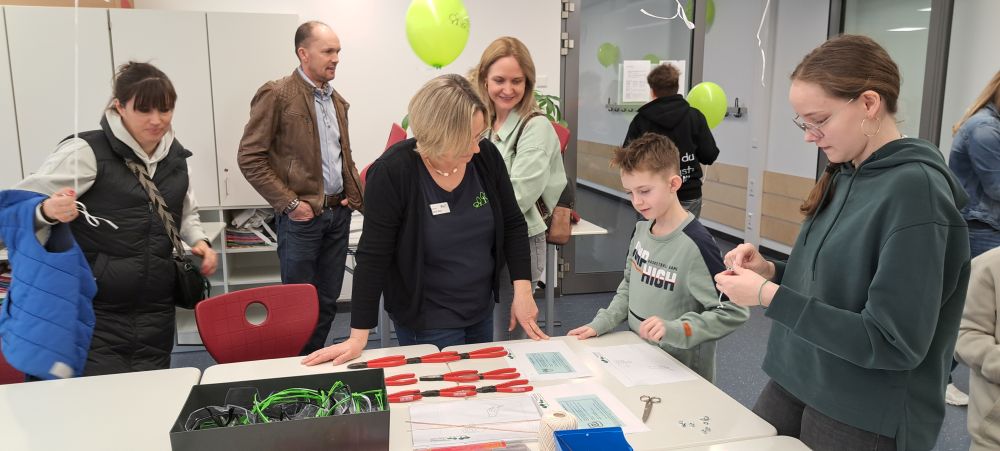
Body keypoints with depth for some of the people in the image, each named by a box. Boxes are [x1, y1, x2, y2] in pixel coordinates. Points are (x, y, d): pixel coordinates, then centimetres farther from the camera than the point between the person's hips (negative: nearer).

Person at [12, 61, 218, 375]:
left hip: (157, 311, 5)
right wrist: (47, 211, -31)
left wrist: (199, 241, 5)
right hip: (97, 312, -5)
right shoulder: (87, 151, -10)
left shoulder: (175, 155, 8)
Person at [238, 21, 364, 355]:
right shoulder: (277, 94, -9)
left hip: (339, 212, 6)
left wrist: (359, 196, 6)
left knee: (328, 301, 13)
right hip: (302, 215, -6)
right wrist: (288, 203, -14)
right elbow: (249, 157, -11)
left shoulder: (337, 101, 13)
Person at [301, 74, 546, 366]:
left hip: (482, 311, 5)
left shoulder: (486, 156, -10)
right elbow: (373, 255, -17)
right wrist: (358, 336, -17)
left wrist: (523, 289, -8)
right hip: (426, 322, -5)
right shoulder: (393, 172, -21)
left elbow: (513, 224, 1)